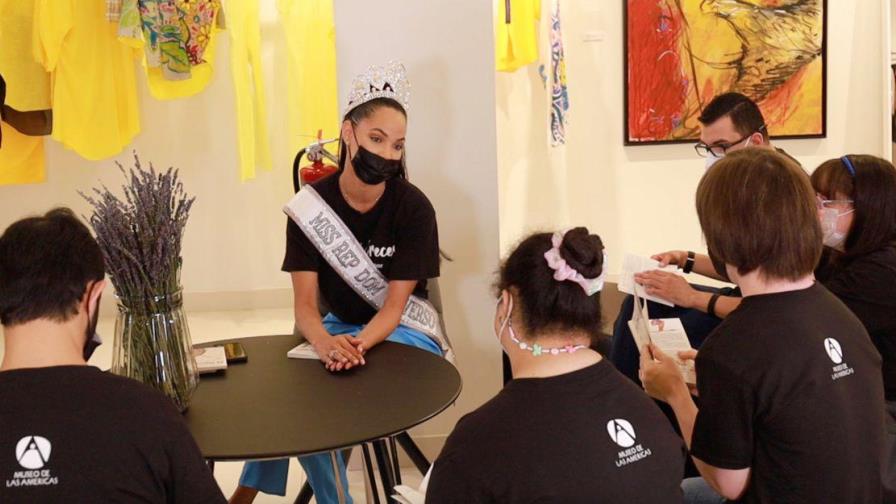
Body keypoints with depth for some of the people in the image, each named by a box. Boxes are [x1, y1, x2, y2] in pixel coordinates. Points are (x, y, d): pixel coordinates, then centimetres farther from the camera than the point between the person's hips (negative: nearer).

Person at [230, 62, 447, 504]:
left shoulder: (413, 207, -14)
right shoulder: (311, 204, -8)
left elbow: (394, 306, -17)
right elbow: (304, 302, -14)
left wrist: (356, 344, -39)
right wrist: (326, 343, -37)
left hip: (404, 333, -3)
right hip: (339, 326, 3)